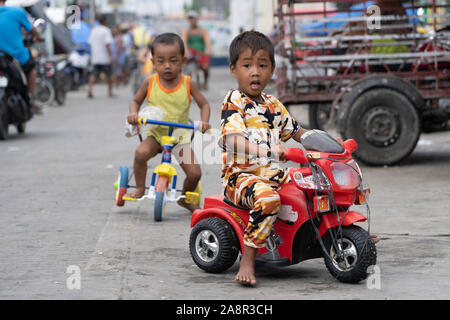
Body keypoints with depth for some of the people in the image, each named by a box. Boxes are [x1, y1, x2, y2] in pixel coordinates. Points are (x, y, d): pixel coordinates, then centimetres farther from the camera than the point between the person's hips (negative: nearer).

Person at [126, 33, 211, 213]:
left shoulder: (188, 84, -7)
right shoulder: (150, 83, -5)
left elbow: (203, 104, 3)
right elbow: (136, 101, 9)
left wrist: (204, 121, -18)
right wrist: (133, 113, -13)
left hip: (180, 136, 0)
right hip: (155, 134, 0)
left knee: (194, 173, -11)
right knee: (141, 153, -31)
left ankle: (185, 199, 21)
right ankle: (139, 188, -8)